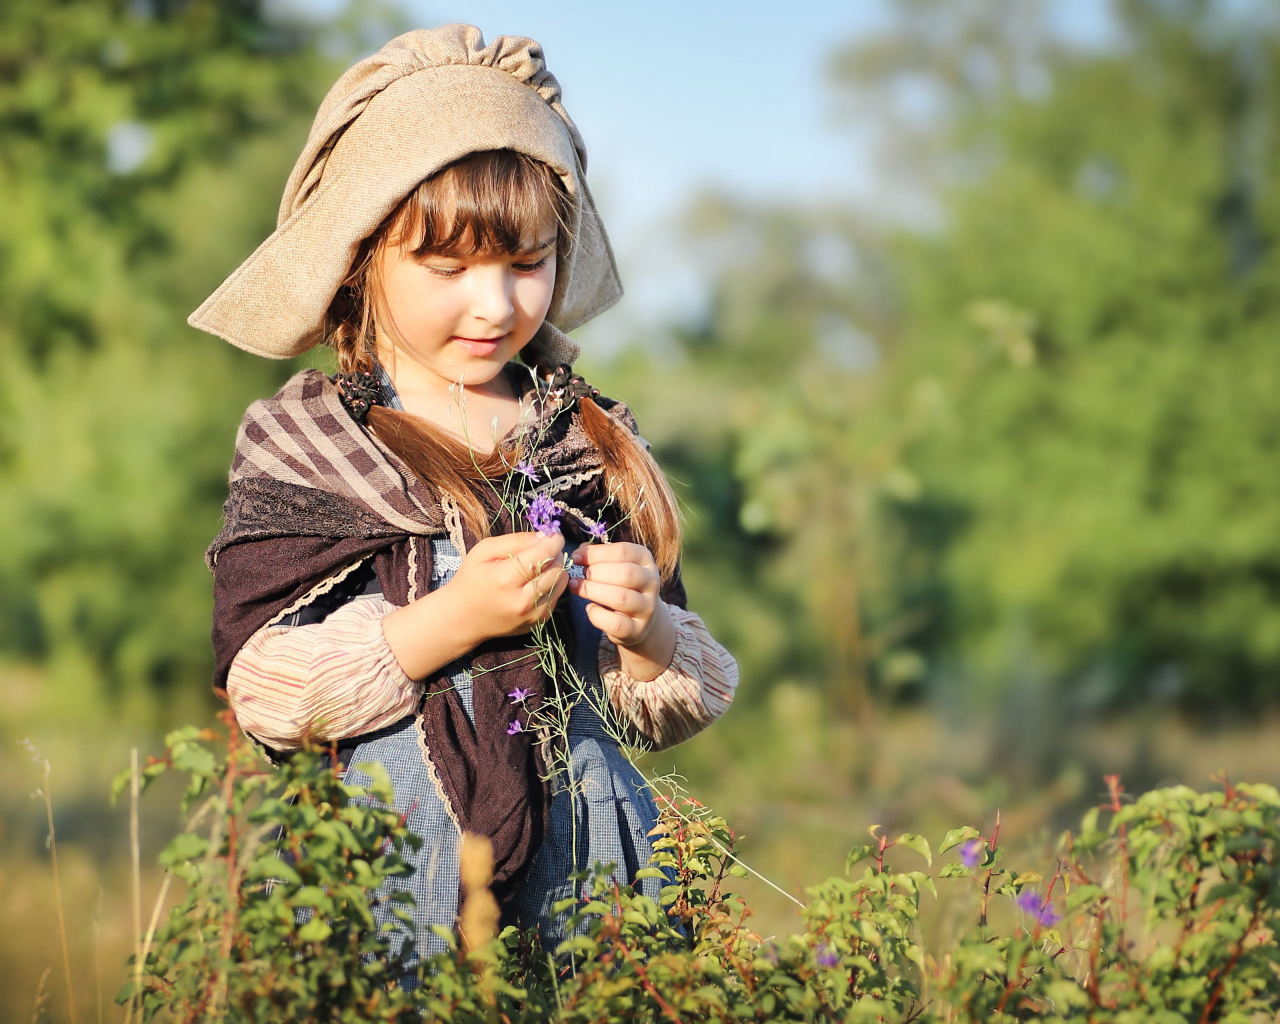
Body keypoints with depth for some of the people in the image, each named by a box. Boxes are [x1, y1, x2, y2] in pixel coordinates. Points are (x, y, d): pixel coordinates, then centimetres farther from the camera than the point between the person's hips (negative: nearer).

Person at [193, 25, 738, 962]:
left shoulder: (593, 442, 9)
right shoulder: (298, 447, 0)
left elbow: (674, 705, 12)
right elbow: (261, 687, -10)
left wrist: (646, 631, -10)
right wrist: (449, 621, -18)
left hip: (590, 856, 3)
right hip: (395, 870, -3)